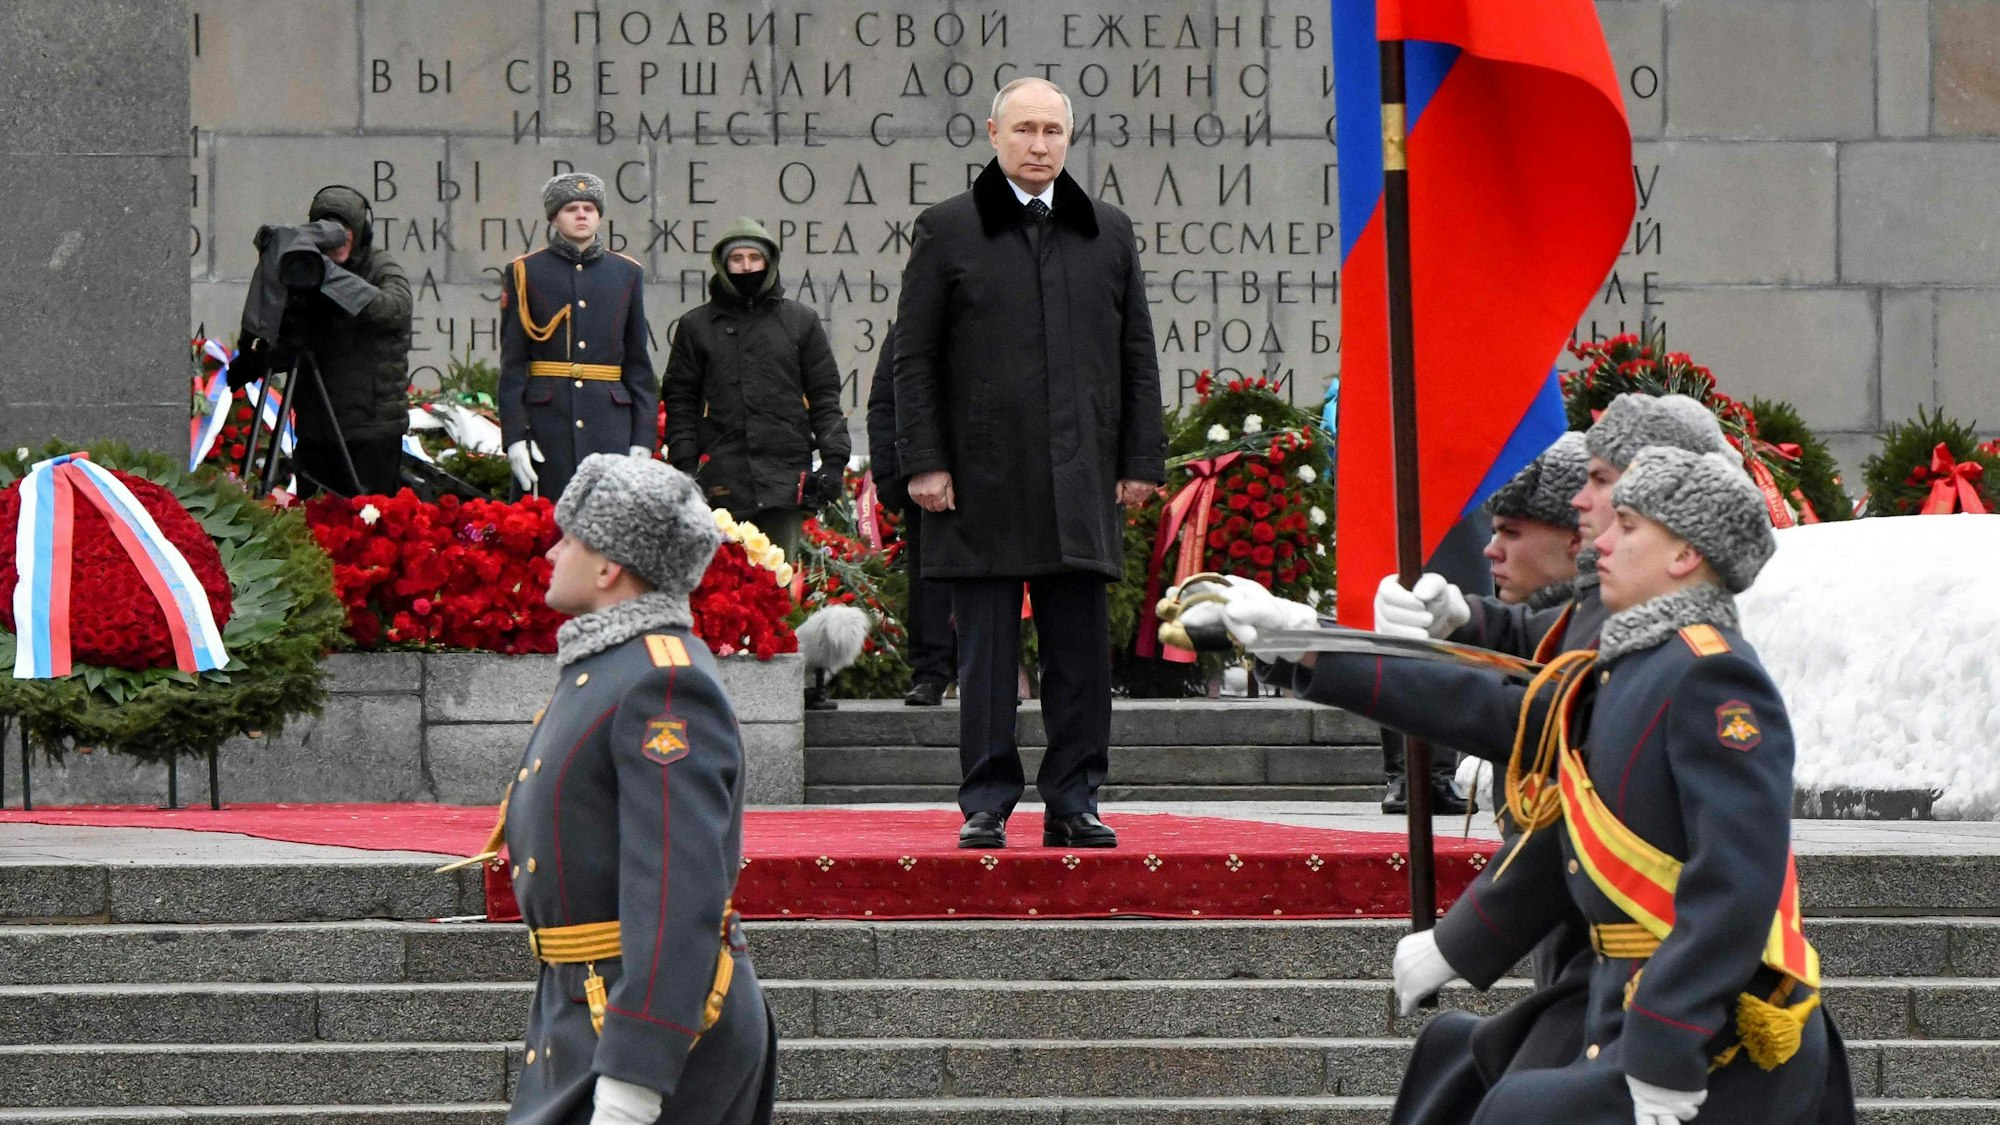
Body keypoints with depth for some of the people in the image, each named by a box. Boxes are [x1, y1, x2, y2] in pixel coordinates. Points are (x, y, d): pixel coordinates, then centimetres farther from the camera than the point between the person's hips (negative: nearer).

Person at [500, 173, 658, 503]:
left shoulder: (627, 273, 11)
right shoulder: (526, 273, 4)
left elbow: (639, 363, 12)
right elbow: (512, 362, 1)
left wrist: (643, 439, 4)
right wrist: (514, 437, -8)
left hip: (610, 426, 2)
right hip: (547, 421, -2)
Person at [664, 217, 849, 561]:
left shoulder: (801, 322, 13)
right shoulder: (695, 326, 13)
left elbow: (824, 395, 12)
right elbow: (681, 403, 11)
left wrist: (833, 458, 2)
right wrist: (684, 467, 1)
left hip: (785, 480, 0)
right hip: (723, 482, 0)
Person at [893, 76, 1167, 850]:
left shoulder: (1109, 234, 13)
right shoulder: (947, 232, 4)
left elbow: (1137, 355, 14)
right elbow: (915, 357, 2)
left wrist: (1142, 460, 6)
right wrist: (923, 462, -5)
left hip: (1080, 483, 3)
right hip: (982, 481, -2)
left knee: (1081, 648, 2)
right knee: (986, 651, 0)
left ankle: (1074, 802, 8)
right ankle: (986, 806, 4)